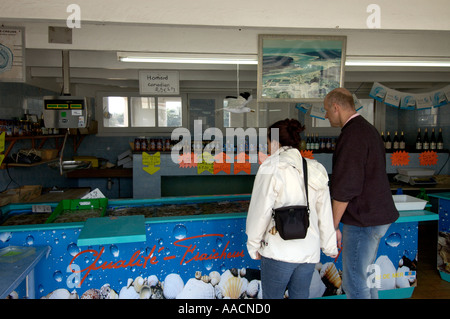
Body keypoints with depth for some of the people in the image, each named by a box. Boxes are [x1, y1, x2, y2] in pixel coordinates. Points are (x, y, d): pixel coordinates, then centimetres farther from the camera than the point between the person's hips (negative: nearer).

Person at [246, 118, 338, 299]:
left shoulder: (271, 168, -12)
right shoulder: (316, 170, 6)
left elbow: (260, 211, -12)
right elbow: (325, 214, 10)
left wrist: (253, 245, 1)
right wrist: (330, 246, 20)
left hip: (279, 251, -5)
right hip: (309, 252, 5)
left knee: (272, 297, 13)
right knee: (300, 296, 19)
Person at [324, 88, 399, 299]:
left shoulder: (352, 135, -19)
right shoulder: (368, 129, 13)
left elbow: (345, 188, -23)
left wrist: (333, 226, -14)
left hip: (363, 220, -10)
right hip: (377, 214, 10)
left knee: (354, 283, 0)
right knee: (366, 275, 22)